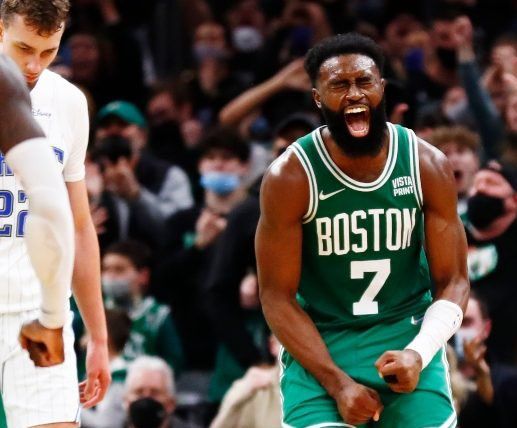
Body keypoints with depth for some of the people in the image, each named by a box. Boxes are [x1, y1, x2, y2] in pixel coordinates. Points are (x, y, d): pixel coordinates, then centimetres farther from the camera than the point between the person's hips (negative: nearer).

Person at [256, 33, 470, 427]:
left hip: (407, 334, 2)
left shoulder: (428, 166, -6)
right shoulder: (290, 177, -12)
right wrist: (336, 383, -19)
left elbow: (453, 281, -1)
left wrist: (419, 353, -20)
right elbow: (277, 296, -10)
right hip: (319, 341, -2)